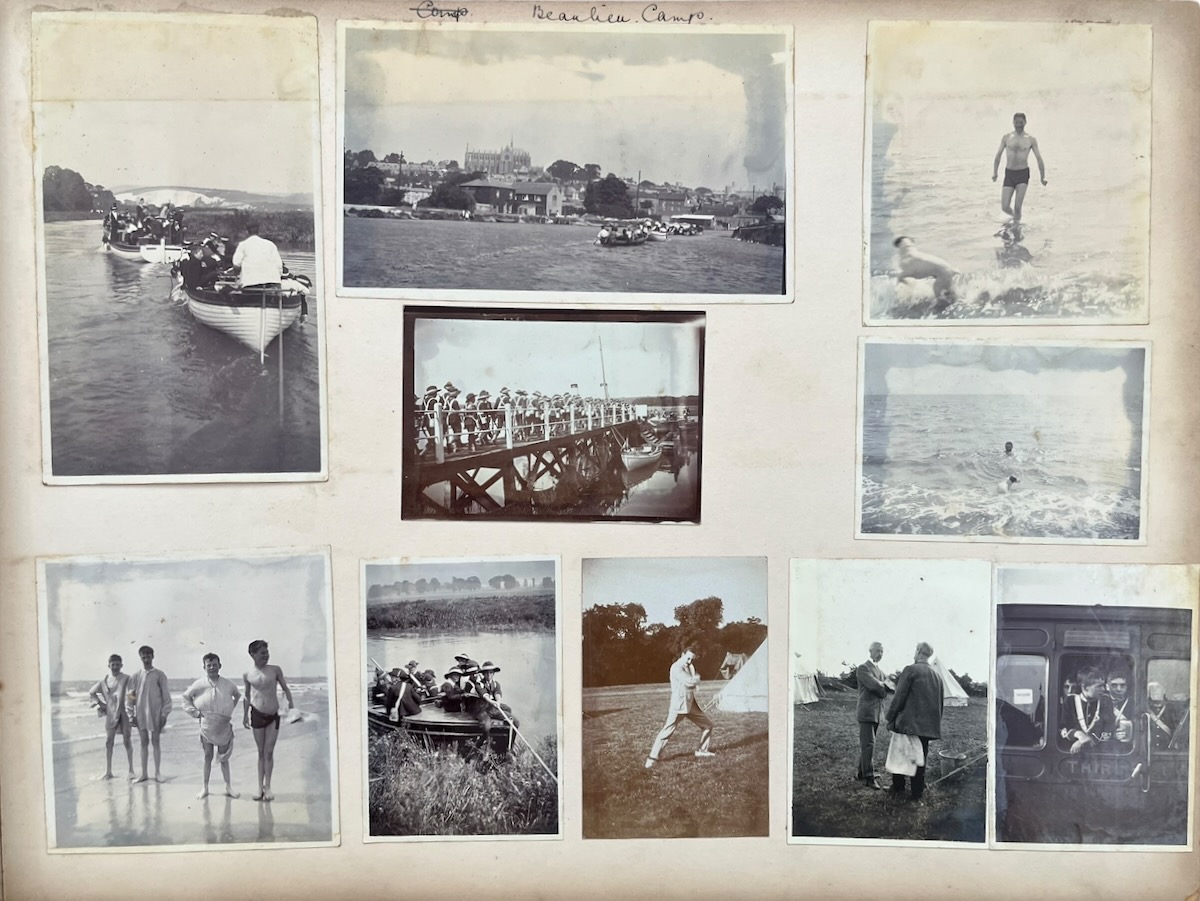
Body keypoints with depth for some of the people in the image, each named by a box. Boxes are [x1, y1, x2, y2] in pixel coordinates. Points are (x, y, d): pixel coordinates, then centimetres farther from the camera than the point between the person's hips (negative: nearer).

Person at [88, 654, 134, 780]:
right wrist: (100, 703, 7)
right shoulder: (105, 681, 8)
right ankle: (108, 771, 12)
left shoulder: (126, 678, -4)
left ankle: (131, 770, 8)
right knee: (108, 742, 5)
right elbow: (91, 693, 19)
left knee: (127, 741, 1)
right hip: (110, 714, 4)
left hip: (124, 712, -3)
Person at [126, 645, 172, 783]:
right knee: (144, 743, 8)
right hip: (141, 714, 2)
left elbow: (166, 695, -2)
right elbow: (130, 696, 7)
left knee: (156, 742, 3)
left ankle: (157, 773, 11)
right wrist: (131, 714, 1)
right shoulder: (136, 676, 5)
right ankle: (144, 774, 15)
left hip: (156, 714, -2)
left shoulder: (159, 675, -1)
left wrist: (164, 714, -6)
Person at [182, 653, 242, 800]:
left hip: (224, 727, 1)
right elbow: (186, 697, 7)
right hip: (206, 726, -1)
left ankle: (228, 786, 16)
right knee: (207, 756, 7)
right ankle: (205, 788, 17)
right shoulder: (199, 684, -7)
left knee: (224, 758, 8)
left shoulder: (228, 684, -3)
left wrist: (232, 711, 7)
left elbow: (238, 695, 16)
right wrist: (195, 712, 0)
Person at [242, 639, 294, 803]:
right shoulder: (247, 675, 2)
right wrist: (245, 715, 13)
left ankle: (267, 786, 8)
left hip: (273, 715, -1)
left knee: (269, 752, 0)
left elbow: (285, 688, 5)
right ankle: (260, 786, 16)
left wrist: (291, 703, -6)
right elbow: (247, 696, 13)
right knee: (261, 752, 8)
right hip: (257, 714, 1)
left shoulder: (275, 670, -2)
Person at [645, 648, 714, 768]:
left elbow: (694, 683, 7)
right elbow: (690, 682, -23)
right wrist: (697, 678, -5)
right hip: (678, 705, -8)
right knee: (667, 731, -12)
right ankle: (652, 758, -5)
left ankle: (702, 750, 29)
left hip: (691, 704, 9)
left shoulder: (689, 668, 13)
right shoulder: (676, 667, -16)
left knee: (707, 725, 14)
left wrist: (693, 675, -3)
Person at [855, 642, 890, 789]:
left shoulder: (880, 671, 20)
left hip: (876, 713, 8)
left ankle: (861, 773, 18)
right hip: (867, 712, -8)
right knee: (868, 744, -11)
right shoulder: (863, 668, -7)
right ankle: (869, 777, -10)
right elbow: (874, 685, -20)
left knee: (865, 745, 12)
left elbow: (883, 693, 14)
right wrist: (884, 685, -2)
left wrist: (880, 685, -6)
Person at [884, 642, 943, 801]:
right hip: (928, 726, 6)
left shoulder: (910, 670, -10)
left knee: (899, 756, 7)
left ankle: (898, 789, 10)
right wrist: (935, 723, 21)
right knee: (920, 759, 12)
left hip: (908, 722, -5)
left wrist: (890, 717, -5)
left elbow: (899, 697, -13)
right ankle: (917, 793, 15)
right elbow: (941, 701, 14)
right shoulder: (937, 675, 9)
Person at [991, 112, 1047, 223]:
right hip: (1009, 174, 2)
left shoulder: (1031, 139, 1)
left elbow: (1039, 159, 3)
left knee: (1017, 206, -12)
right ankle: (1015, 216, 32)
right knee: (1004, 207, -2)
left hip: (1023, 174, -2)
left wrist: (1043, 177, -3)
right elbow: (998, 156, 11)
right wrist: (995, 173, 1)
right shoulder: (1006, 138, 4)